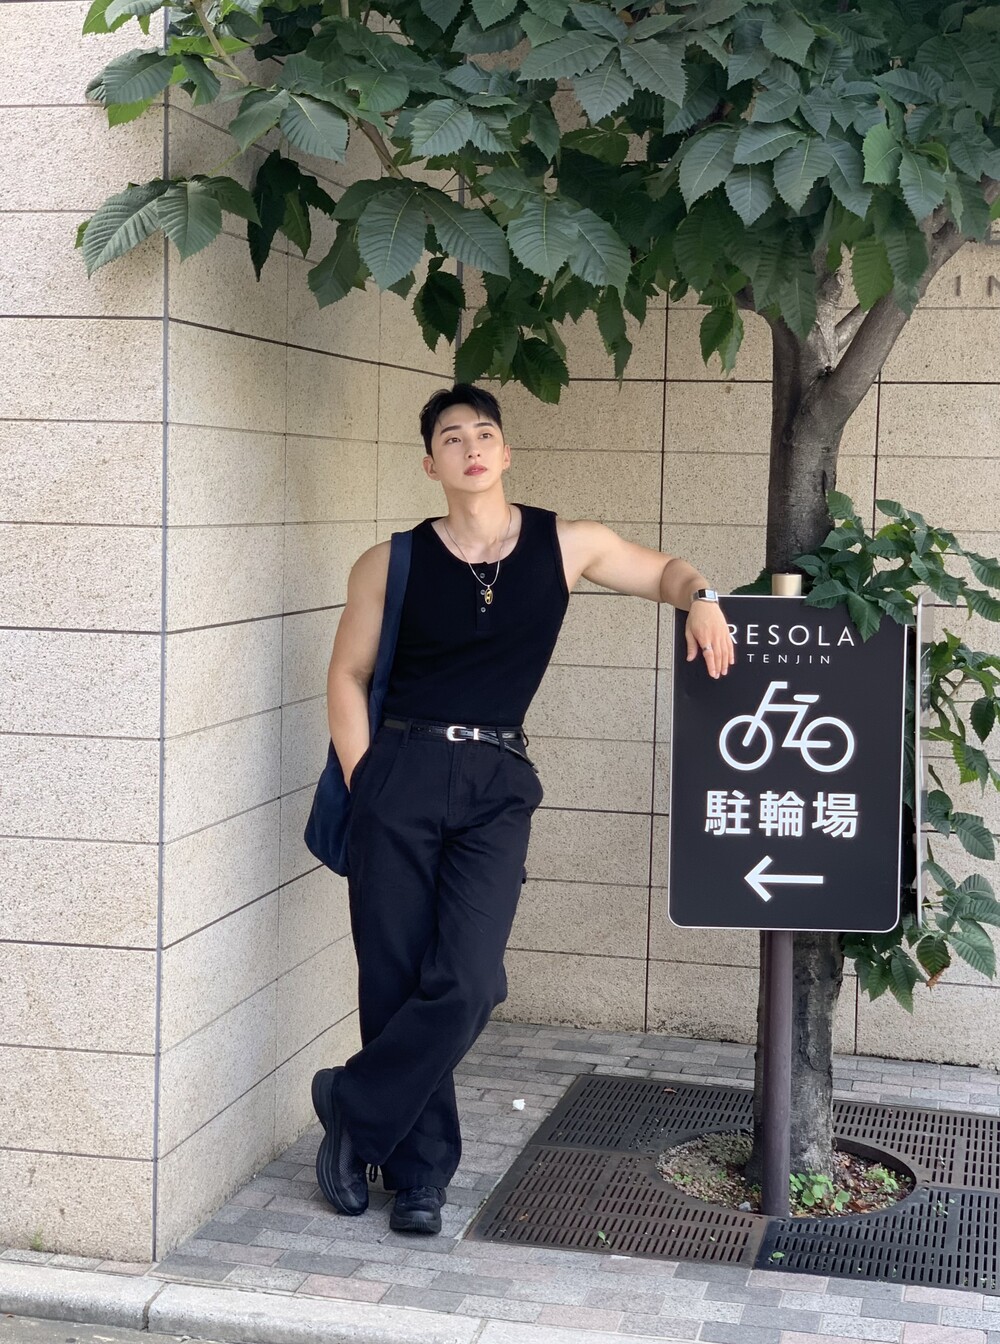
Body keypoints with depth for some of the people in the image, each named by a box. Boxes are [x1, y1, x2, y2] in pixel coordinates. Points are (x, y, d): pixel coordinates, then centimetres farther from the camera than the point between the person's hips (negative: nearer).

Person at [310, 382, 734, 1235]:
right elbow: (348, 676, 8)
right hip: (401, 777, -1)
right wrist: (362, 784, -1)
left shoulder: (565, 546, 5)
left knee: (463, 987, -12)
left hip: (496, 789, 1)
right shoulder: (392, 564, 2)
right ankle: (420, 1171, 18)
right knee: (395, 984, 0)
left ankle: (353, 1110, 11)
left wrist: (701, 597, -3)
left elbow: (663, 571, 19)